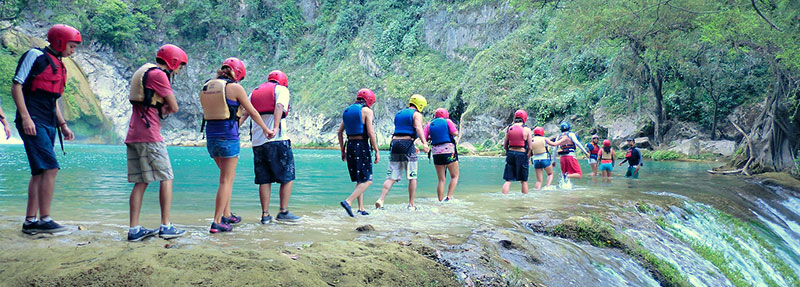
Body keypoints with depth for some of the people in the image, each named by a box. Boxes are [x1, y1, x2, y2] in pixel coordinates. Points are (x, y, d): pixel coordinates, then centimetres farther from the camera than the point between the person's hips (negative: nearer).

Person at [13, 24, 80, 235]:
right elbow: (16, 86, -10)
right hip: (33, 123, -9)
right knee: (50, 168, -15)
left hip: (48, 125, 9)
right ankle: (44, 219, -10)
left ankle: (30, 221, 12)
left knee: (40, 172, 8)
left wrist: (63, 126, 20)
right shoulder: (36, 56, -4)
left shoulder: (58, 65, 20)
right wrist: (25, 117, -18)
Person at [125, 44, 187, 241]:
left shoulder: (144, 72, 23)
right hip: (149, 135, -9)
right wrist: (165, 108, 12)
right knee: (166, 179, -2)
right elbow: (174, 108, -6)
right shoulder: (158, 74, -8)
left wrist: (162, 108, 4)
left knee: (141, 182, 7)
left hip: (133, 135, 9)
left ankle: (134, 229, 5)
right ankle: (166, 226, -1)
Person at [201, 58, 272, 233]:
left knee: (228, 175, 21)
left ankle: (227, 215, 23)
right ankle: (217, 222, -4)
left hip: (211, 136, 7)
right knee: (226, 180, -2)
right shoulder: (234, 88, -8)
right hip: (228, 137, -7)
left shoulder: (206, 87, 10)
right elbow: (253, 112, 0)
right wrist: (266, 129, 15)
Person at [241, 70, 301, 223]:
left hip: (257, 142, 6)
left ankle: (265, 215, 8)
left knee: (264, 180, 9)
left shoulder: (254, 92, 21)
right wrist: (275, 128, -28)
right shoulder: (282, 89, 5)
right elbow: (279, 107, -15)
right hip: (277, 140, -5)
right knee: (287, 176, 5)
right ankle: (283, 212, 2)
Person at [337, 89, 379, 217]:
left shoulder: (347, 110, 15)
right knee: (367, 180, -5)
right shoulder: (366, 111, -5)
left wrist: (343, 150, 21)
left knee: (359, 180, 16)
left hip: (350, 144, 7)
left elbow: (340, 132, 16)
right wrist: (377, 151, -9)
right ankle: (348, 201, -20)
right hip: (362, 145, -7)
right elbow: (370, 133, -13)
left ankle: (361, 208, 13)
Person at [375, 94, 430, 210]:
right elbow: (418, 128, -19)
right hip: (407, 145, -5)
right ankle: (411, 204, 9)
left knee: (391, 177, 3)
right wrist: (424, 143, -33)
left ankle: (381, 200, -13)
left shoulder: (398, 113, 23)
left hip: (394, 144, 6)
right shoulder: (416, 114, 1)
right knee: (412, 177, 6)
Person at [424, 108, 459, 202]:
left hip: (436, 153, 3)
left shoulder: (429, 125, 10)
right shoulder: (447, 121, 2)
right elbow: (455, 133, -8)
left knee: (441, 180, 9)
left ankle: (440, 201, 5)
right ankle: (449, 197, -6)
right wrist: (454, 127, 13)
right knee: (455, 176, 9)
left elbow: (423, 139, 5)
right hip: (449, 152, -3)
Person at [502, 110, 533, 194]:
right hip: (522, 154, -2)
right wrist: (527, 157, 10)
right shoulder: (526, 129, -4)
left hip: (510, 153, 3)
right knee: (524, 181, 9)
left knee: (508, 180, 5)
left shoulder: (509, 128, 5)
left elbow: (505, 146, 8)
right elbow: (530, 147, -3)